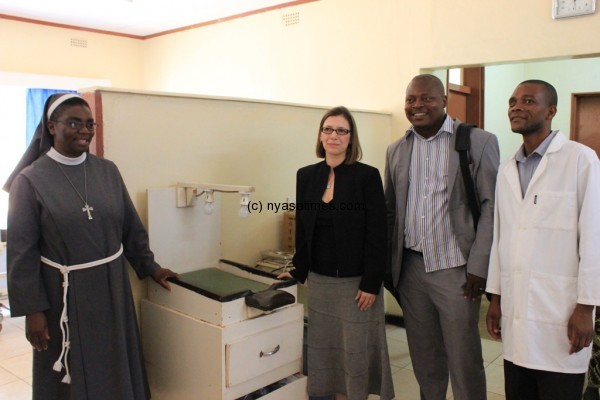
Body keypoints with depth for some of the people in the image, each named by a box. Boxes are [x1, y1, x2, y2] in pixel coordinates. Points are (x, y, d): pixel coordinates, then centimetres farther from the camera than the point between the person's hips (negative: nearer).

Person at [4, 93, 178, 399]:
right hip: (64, 294, -3)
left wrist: (150, 268, 10)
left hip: (112, 288, 4)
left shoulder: (107, 171, 2)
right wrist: (32, 309, -10)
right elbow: (21, 252, -9)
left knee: (116, 367, 17)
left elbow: (131, 227, 9)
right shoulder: (30, 180, -9)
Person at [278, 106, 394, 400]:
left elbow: (377, 235, -11)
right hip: (319, 279, 4)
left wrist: (371, 284, -14)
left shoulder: (367, 176, -9)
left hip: (355, 280, -4)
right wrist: (299, 271, 11)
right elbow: (302, 229, 11)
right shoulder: (306, 176, 5)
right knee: (325, 348, 13)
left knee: (356, 350, 6)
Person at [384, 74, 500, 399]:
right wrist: (387, 263, 9)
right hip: (410, 268, 5)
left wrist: (478, 266, -12)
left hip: (456, 269, -4)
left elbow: (491, 207, -7)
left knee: (463, 360, 6)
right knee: (423, 357, 17)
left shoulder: (479, 142, -5)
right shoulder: (397, 150, 10)